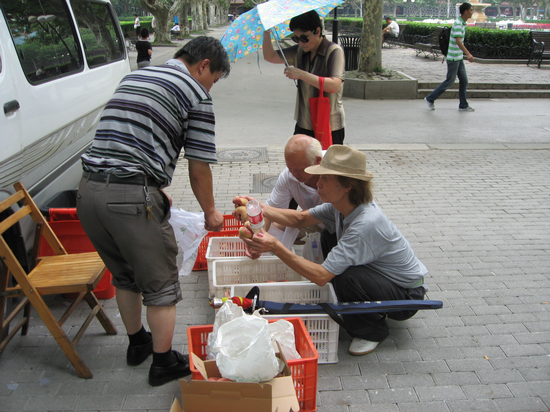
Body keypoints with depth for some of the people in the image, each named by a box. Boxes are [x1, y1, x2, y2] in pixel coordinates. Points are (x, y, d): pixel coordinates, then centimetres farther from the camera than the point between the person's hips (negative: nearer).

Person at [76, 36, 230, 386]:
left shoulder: (133, 78, 23)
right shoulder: (195, 93, 0)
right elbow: (198, 169, -2)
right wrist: (210, 212, 15)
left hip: (89, 188, 8)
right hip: (132, 196, -8)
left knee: (125, 275, 25)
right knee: (160, 283, 11)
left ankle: (138, 344, 44)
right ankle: (164, 363, 26)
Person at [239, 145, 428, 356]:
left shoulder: (366, 224, -35)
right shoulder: (345, 204, -8)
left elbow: (321, 277, -35)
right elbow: (300, 218, 0)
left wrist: (275, 247, -34)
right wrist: (262, 208, -15)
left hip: (407, 296, -9)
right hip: (380, 275, 9)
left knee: (346, 276, -34)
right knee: (330, 236, 5)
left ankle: (372, 331, -1)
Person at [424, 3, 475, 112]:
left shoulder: (463, 23, 12)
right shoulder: (458, 23, -18)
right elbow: (458, 41, -30)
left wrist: (467, 54, 27)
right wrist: (468, 54, -38)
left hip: (459, 58, 9)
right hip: (453, 58, -9)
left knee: (464, 81, 8)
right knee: (450, 81, -3)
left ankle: (463, 105, 14)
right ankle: (430, 99, 9)